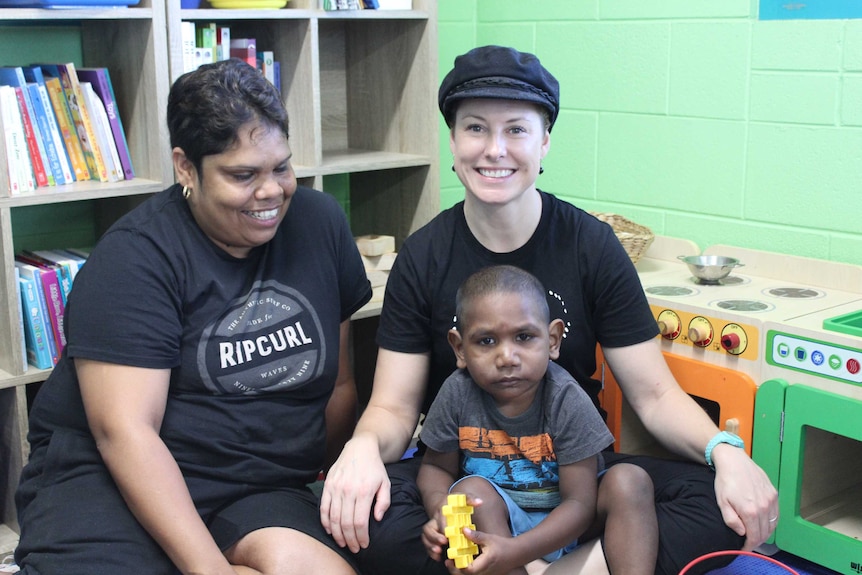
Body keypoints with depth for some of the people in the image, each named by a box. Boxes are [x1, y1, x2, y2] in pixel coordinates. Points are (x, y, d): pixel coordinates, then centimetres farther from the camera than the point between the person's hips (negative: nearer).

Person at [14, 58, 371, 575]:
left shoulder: (320, 223, 6)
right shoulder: (134, 258, -9)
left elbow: (338, 382, 17)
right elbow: (124, 431, -17)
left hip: (259, 493, 3)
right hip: (111, 480, -3)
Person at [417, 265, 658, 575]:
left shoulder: (567, 401, -22)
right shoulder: (458, 393, -16)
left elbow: (579, 504, -22)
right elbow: (436, 467, -1)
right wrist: (440, 508, -26)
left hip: (565, 522, -1)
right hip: (496, 520, 1)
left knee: (629, 480, -26)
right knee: (471, 489, -29)